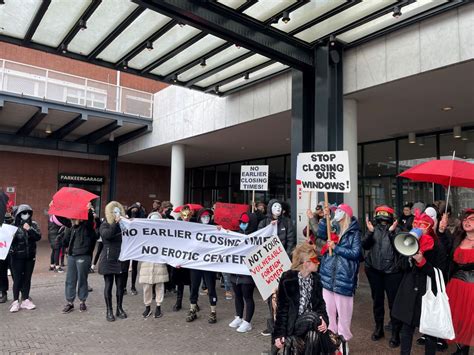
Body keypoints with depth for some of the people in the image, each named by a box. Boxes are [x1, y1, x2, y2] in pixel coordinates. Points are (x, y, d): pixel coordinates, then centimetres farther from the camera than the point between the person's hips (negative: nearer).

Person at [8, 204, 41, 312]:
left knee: (27, 278, 10)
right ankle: (15, 301, 14)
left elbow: (38, 237, -7)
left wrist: (29, 229, -19)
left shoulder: (33, 224, 2)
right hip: (17, 257, -3)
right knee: (17, 279, 2)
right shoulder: (14, 226, -6)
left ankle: (25, 300, 21)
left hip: (30, 256, 3)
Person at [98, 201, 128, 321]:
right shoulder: (105, 225, -3)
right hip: (108, 260, -3)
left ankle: (119, 308, 23)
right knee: (108, 285, 5)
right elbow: (106, 235, -24)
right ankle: (109, 311, 16)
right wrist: (115, 222, -30)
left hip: (122, 260, 3)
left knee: (120, 285, 9)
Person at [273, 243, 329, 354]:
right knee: (312, 317, -31)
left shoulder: (316, 279, 4)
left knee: (313, 333, -28)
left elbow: (320, 303, 8)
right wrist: (279, 334, -9)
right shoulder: (287, 280, -12)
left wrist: (324, 319, -12)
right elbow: (282, 308, -8)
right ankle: (291, 340, -13)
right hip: (292, 324, -4)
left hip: (311, 323, 4)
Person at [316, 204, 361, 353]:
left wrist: (336, 248, -13)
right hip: (328, 275, 5)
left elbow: (356, 253, -12)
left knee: (343, 311, 4)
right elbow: (321, 234, -5)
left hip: (344, 277, -5)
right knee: (328, 309, 13)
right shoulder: (333, 228, 11)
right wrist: (325, 217, -12)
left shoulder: (354, 232, -4)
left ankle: (343, 339, 20)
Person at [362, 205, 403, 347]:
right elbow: (365, 246, -4)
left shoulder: (396, 230, 0)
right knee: (377, 299, 13)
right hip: (374, 270, 3)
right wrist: (370, 232, -18)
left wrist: (392, 232, -22)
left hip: (392, 271, -3)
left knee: (393, 301, -4)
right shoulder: (373, 229, 6)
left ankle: (395, 333, 10)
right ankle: (379, 328, 29)